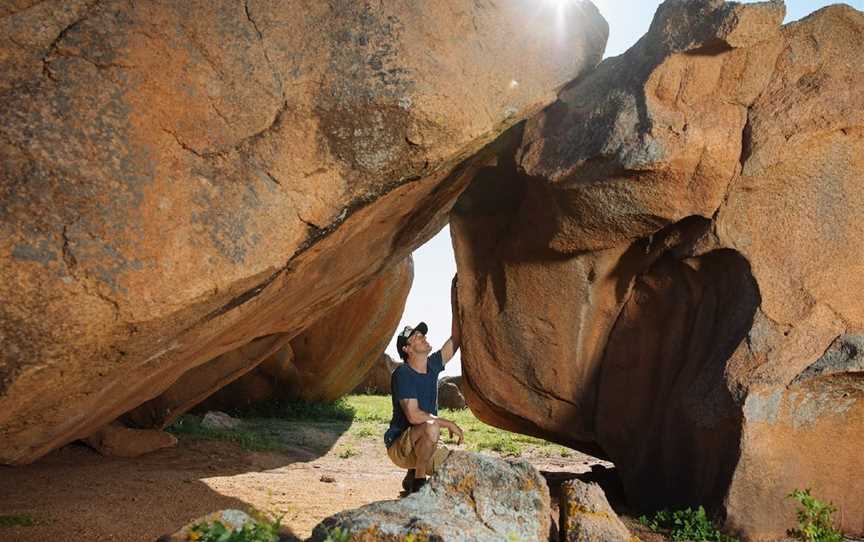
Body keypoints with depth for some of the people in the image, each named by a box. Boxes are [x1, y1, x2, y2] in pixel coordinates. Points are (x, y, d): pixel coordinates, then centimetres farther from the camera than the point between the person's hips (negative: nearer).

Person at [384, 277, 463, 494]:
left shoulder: (432, 365, 4)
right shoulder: (402, 374, -18)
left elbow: (456, 339, 4)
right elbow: (413, 415, -27)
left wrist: (455, 298, 0)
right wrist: (448, 424, -17)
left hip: (424, 445, 8)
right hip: (399, 445, -7)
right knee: (431, 428, -37)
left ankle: (413, 474, 17)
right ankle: (418, 481, -16)